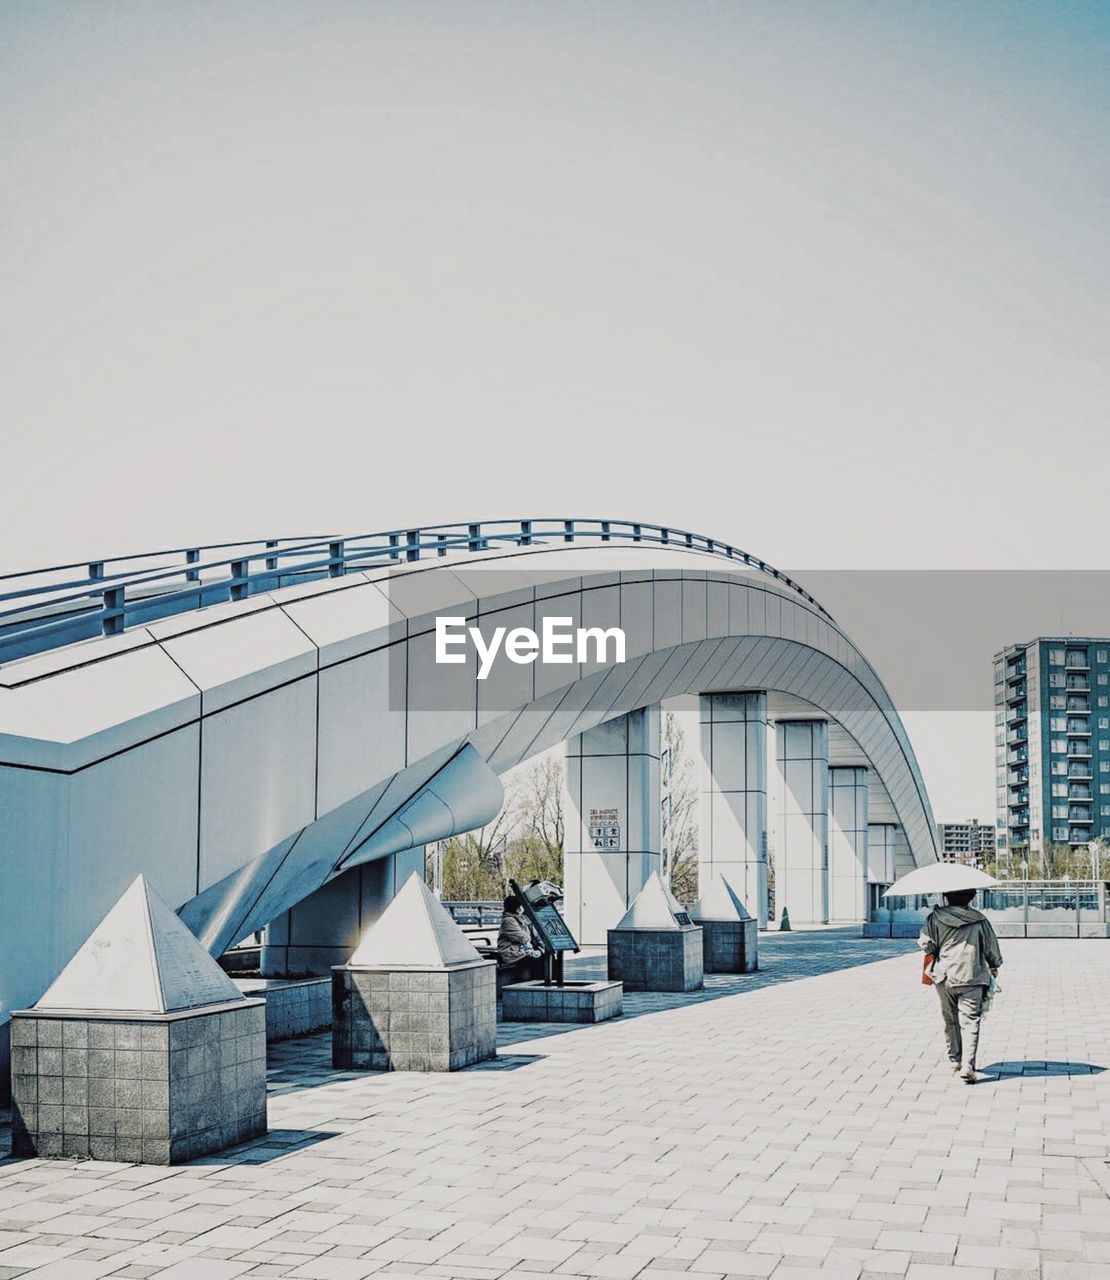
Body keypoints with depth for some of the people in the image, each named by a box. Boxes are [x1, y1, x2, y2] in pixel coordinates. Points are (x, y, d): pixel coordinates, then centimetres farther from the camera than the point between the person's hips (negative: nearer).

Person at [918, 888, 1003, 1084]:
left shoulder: (935, 918, -1)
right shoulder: (979, 920, 1)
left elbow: (926, 944, -8)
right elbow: (991, 947, 7)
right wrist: (994, 966, 26)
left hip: (944, 978, 1)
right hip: (971, 979, -1)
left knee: (950, 1021, 18)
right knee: (970, 1022, -3)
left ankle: (955, 1059, 30)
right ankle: (967, 1067, -15)